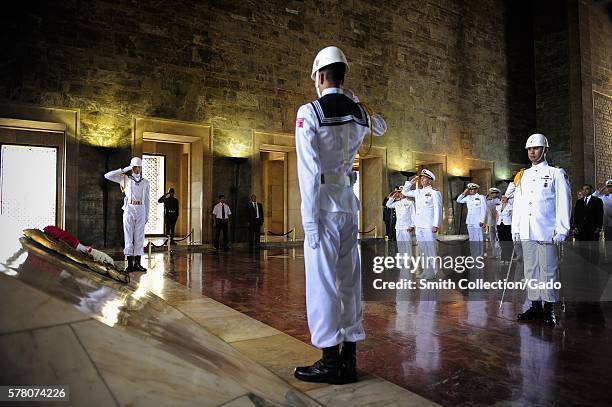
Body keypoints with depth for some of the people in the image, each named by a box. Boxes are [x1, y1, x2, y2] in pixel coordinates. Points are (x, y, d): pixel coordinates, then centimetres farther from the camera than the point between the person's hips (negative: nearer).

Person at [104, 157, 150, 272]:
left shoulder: (145, 182, 15)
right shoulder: (125, 179, 10)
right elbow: (107, 175, 0)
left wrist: (147, 215, 9)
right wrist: (124, 170, 0)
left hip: (141, 210, 2)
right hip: (129, 209, -2)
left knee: (139, 237, 1)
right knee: (128, 237, -3)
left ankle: (137, 263, 5)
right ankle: (130, 264, 0)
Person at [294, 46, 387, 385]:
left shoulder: (309, 111, -7)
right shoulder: (359, 112, 10)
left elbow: (309, 170, -14)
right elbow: (380, 127, 35)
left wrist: (310, 218, -12)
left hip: (325, 201, -6)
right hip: (349, 202, 6)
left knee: (323, 280, 0)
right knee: (349, 278, 10)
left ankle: (331, 362, 7)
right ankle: (349, 357, 20)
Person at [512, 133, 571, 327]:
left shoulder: (556, 173, 4)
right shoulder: (523, 176, 17)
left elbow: (563, 203, -3)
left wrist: (561, 230, -11)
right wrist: (515, 229, 11)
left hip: (547, 231, -5)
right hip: (526, 232, 5)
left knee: (548, 269, -2)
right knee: (530, 269, 8)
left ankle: (549, 308, 8)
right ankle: (535, 305, 16)